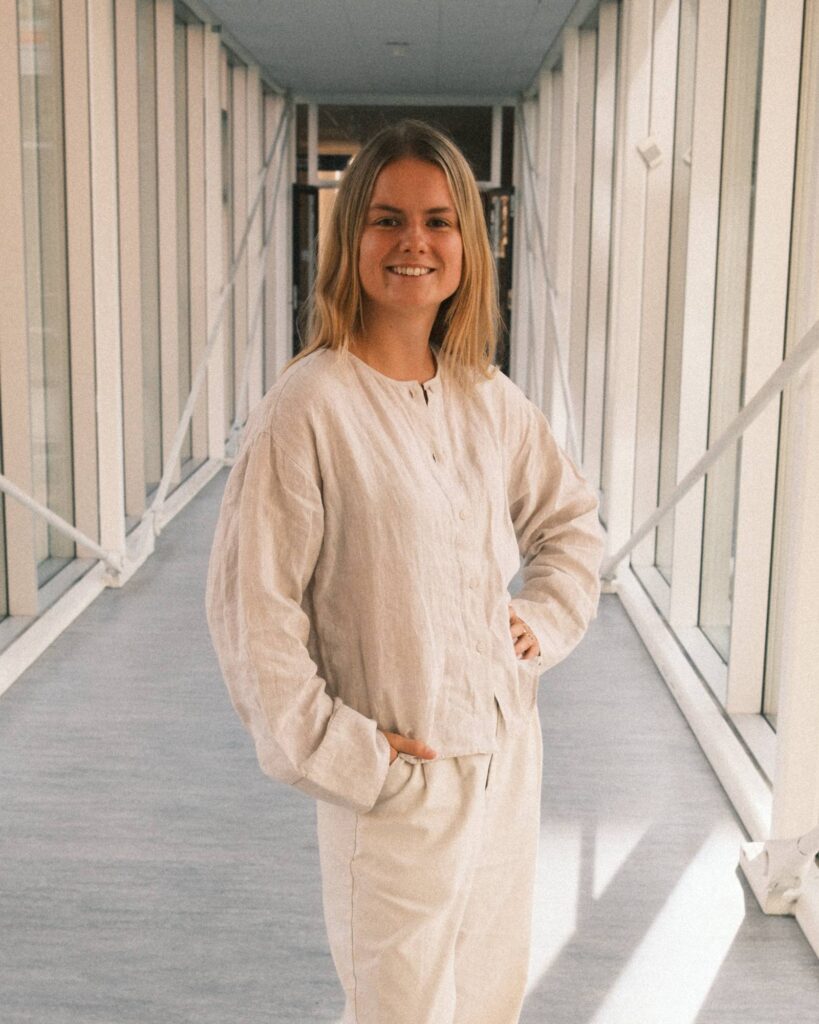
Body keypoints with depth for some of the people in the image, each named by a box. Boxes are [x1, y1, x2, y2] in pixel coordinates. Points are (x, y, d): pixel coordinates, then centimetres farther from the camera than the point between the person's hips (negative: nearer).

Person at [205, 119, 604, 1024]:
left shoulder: (492, 399, 1)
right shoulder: (308, 407, -18)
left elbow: (571, 519, 18)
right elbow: (251, 610, -17)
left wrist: (545, 619, 2)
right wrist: (346, 760, -15)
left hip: (509, 759, 6)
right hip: (400, 781, -5)